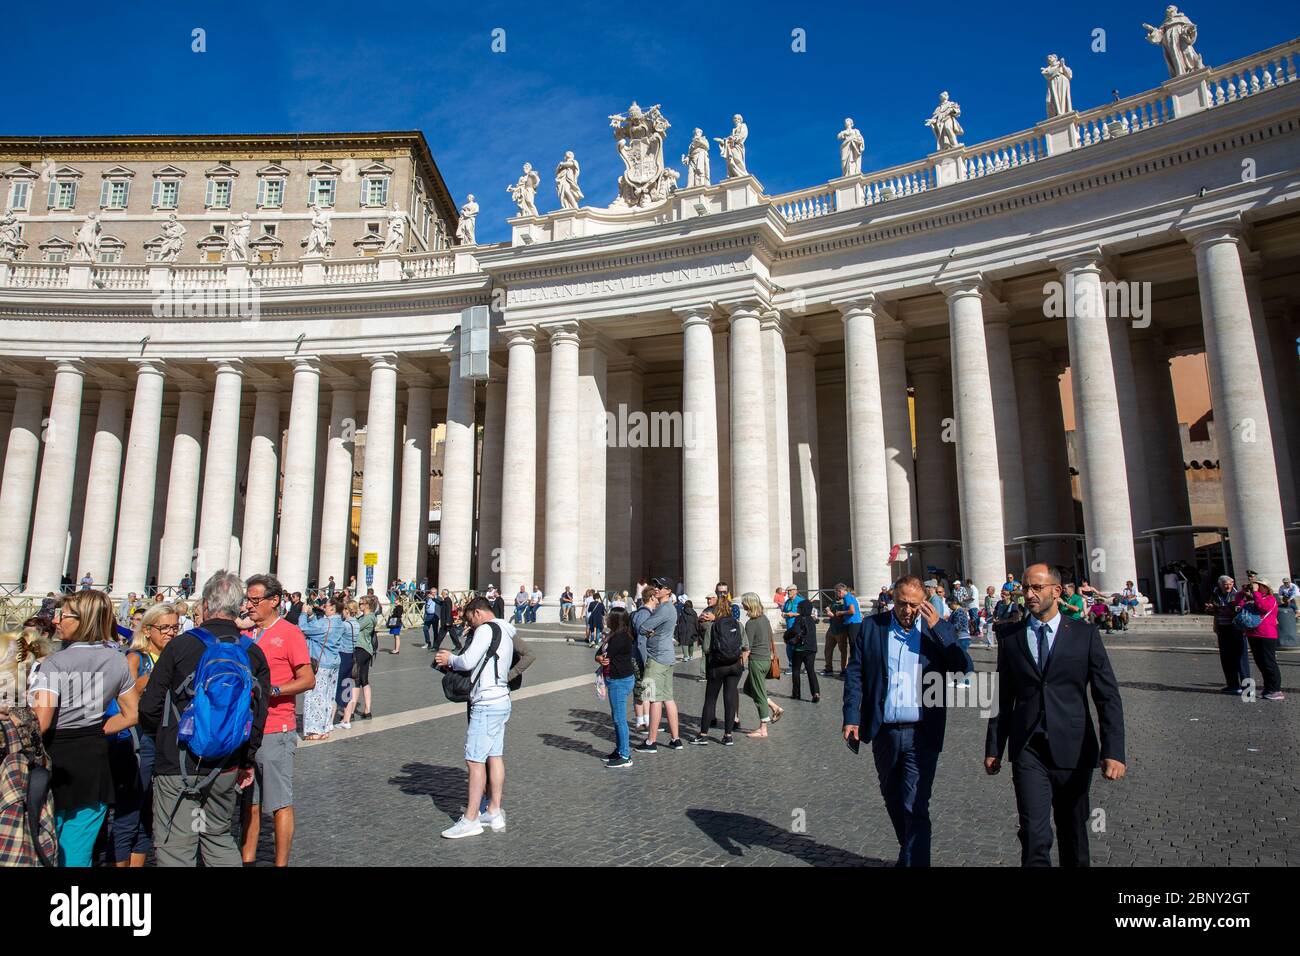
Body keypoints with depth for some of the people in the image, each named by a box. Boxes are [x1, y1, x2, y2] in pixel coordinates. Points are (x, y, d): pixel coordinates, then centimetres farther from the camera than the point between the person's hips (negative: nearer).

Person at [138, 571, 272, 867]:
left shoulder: (180, 645, -9)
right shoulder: (254, 653, -1)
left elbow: (149, 706, -5)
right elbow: (258, 714, 3)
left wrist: (158, 736, 18)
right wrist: (247, 761, 16)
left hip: (178, 766, -4)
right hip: (226, 768, 4)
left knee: (175, 847, 4)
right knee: (220, 838, 21)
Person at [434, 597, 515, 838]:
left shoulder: (486, 629, -12)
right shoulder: (505, 632, 18)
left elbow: (468, 662, -17)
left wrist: (449, 659, 3)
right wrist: (452, 660, 10)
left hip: (487, 704, -10)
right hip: (501, 700, 10)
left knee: (475, 760, -4)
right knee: (495, 757, 13)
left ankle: (470, 820, 1)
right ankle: (495, 813, 20)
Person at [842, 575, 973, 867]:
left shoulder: (939, 630, -2)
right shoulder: (871, 626, -1)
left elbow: (965, 669, -13)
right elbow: (854, 673, 0)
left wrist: (938, 628, -19)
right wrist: (851, 717, -7)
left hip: (921, 735, -3)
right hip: (884, 732, 3)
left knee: (915, 808, -3)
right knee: (893, 801, 21)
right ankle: (909, 851, 44)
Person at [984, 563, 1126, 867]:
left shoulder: (1085, 634, 0)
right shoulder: (1009, 636, 4)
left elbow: (1108, 696, -3)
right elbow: (1003, 697, 9)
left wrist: (1113, 751, -12)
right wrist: (994, 748, 8)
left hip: (1073, 749, 0)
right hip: (1028, 750, 0)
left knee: (1074, 835, 14)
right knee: (1035, 837, -9)